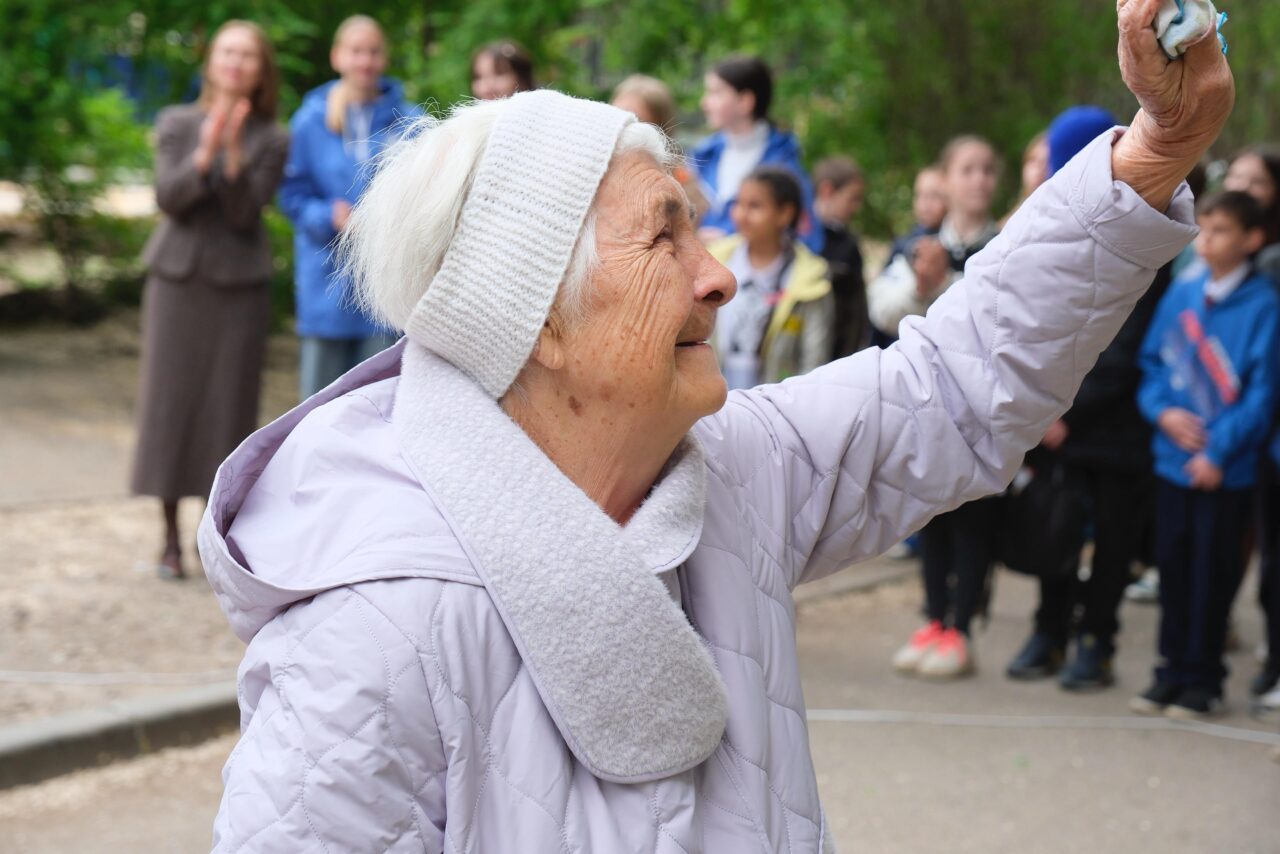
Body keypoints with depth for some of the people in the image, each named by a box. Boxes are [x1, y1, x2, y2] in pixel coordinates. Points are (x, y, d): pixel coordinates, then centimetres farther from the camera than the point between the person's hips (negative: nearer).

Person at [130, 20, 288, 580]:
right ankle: (170, 538, 7)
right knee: (169, 400, 0)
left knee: (229, 406, -1)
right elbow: (168, 198, -6)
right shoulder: (176, 124, 6)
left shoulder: (271, 140, 2)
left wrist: (233, 155, -22)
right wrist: (204, 154, -21)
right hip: (178, 278, 1)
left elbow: (246, 213, -8)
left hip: (239, 286, -1)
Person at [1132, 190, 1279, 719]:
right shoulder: (1181, 295, 5)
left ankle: (1203, 679, 16)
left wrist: (1219, 451, -16)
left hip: (1225, 469, -4)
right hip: (1173, 458, 4)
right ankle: (1172, 670, 23)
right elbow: (1152, 362, 11)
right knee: (1172, 566, 11)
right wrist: (1163, 411, -7)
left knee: (1213, 575, 4)